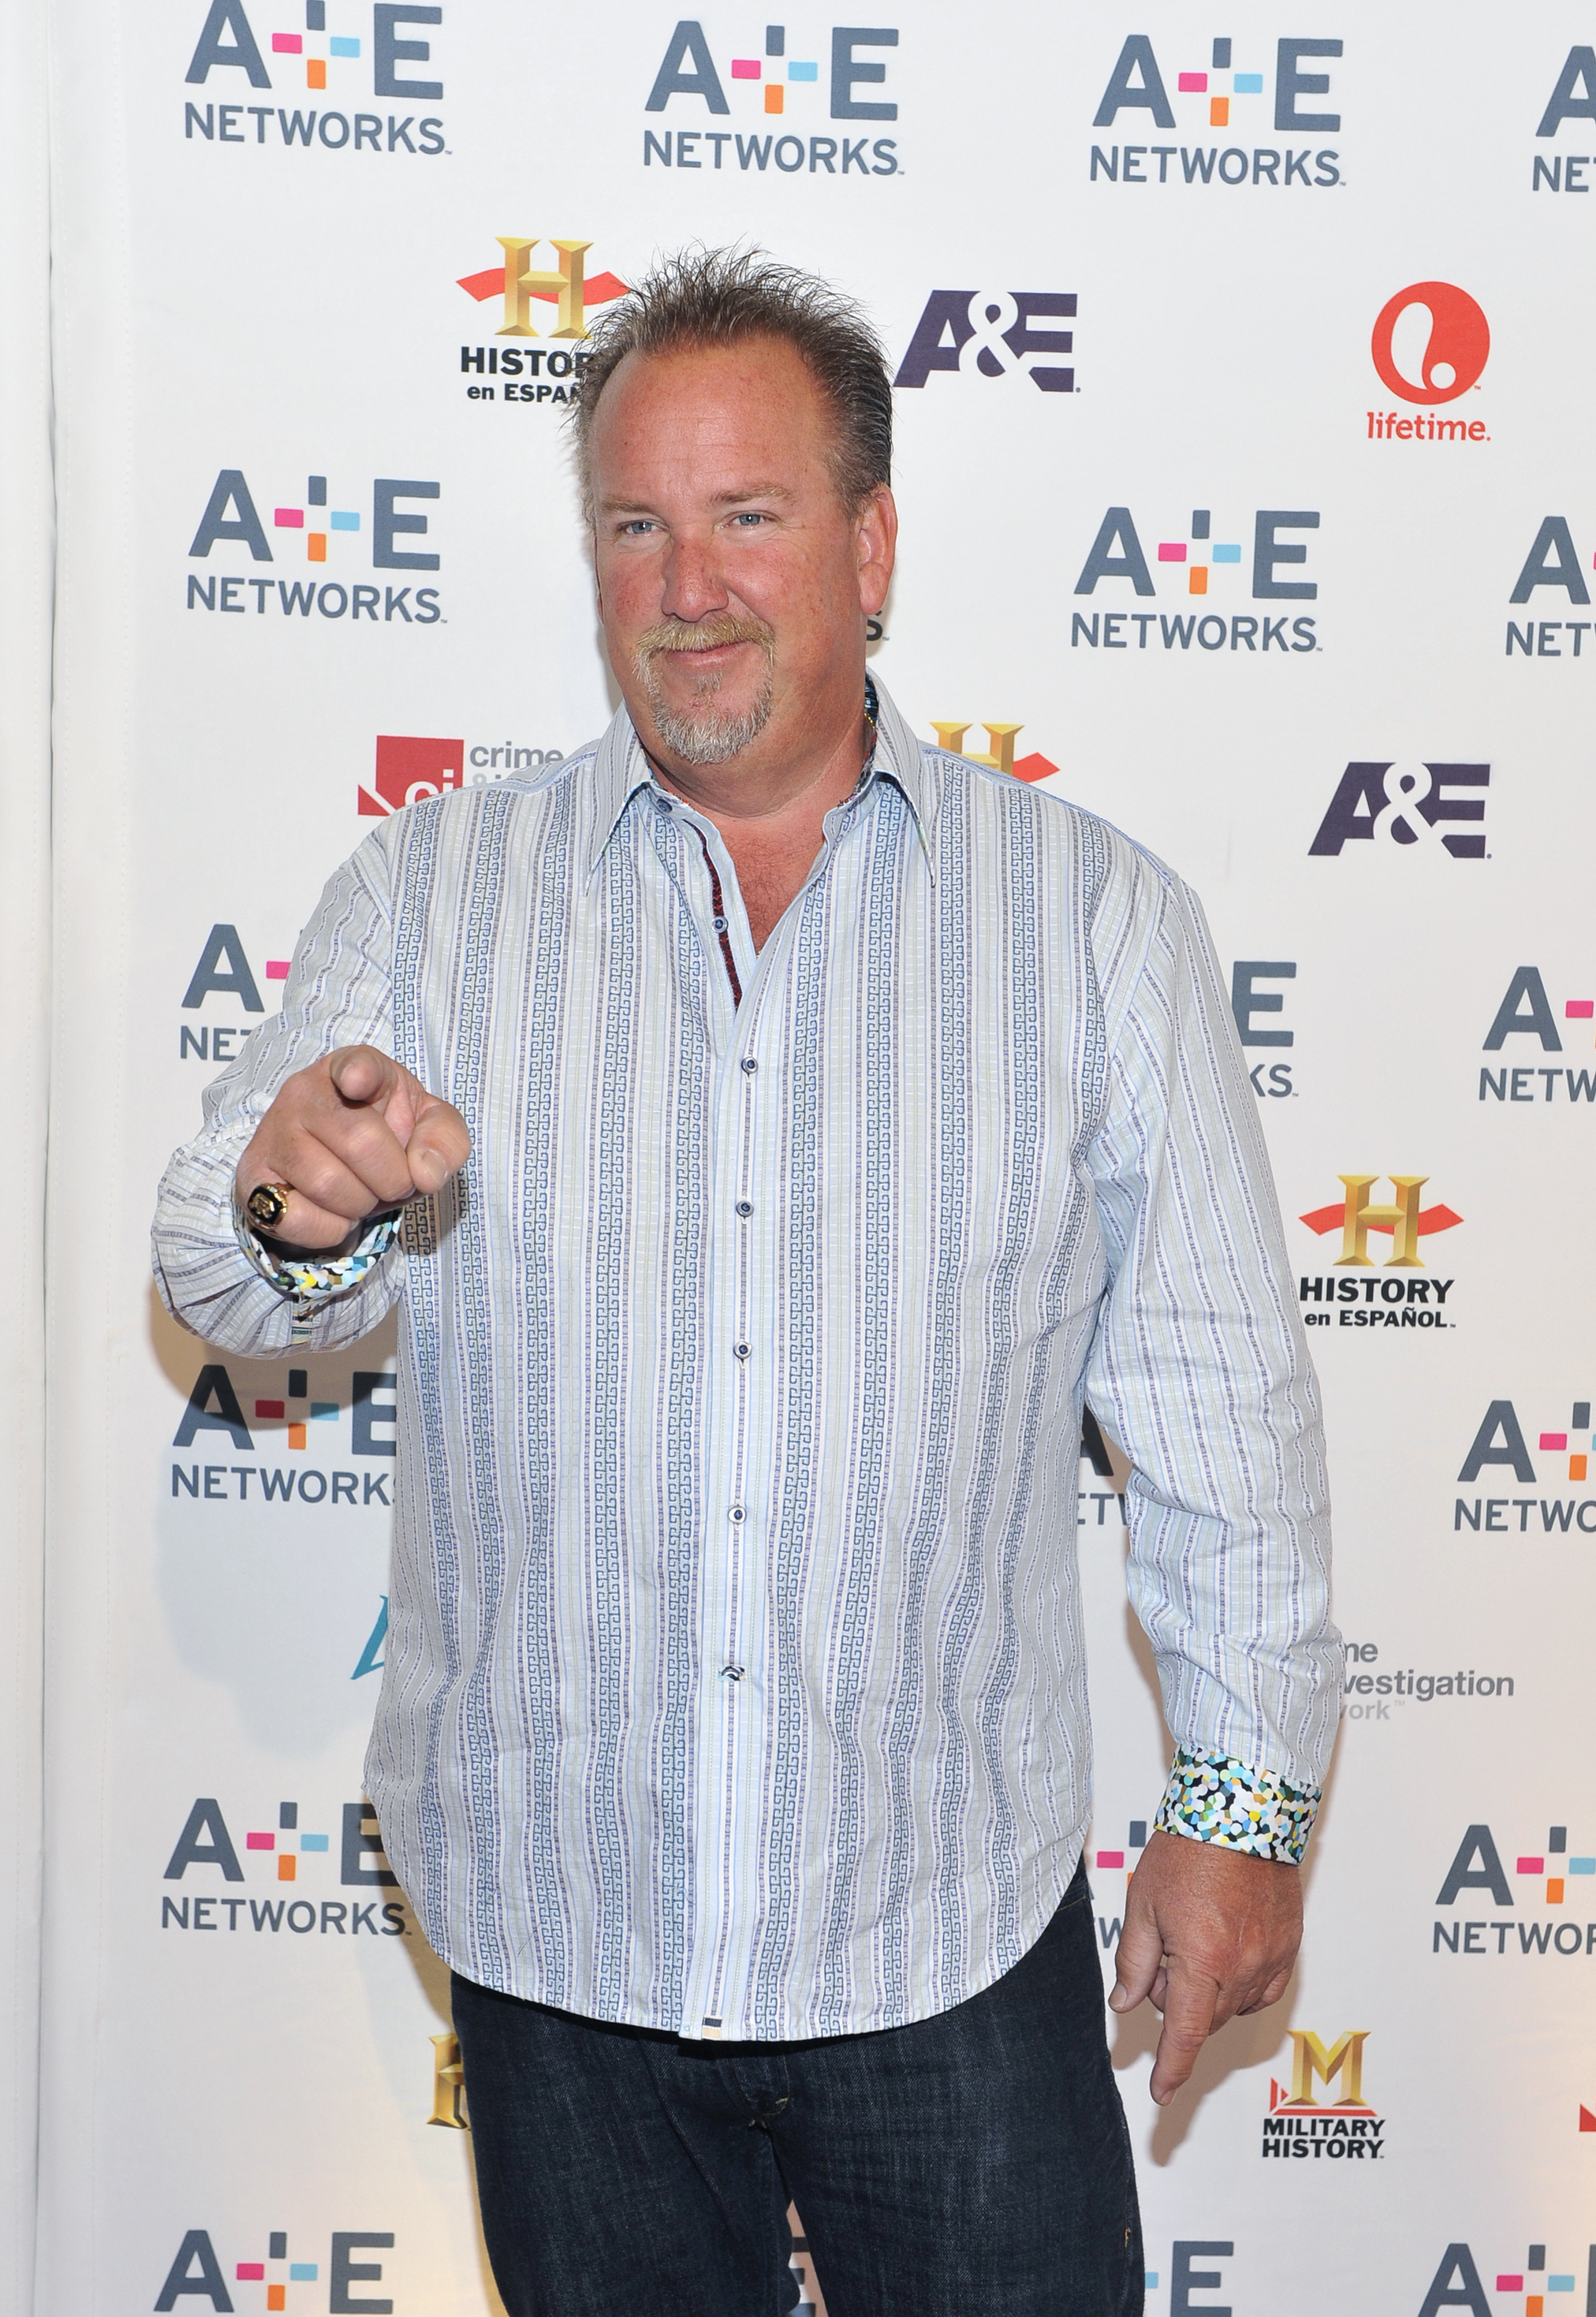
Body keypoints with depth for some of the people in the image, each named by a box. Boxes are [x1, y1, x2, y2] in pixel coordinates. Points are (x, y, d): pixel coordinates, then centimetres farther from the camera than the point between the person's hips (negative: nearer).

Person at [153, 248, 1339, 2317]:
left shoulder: (1095, 917, 0)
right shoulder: (432, 889, 2)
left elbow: (1216, 1400, 2)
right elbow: (233, 1289, 0)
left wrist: (1245, 1797, 1)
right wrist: (294, 1207, -23)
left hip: (955, 1932, -1)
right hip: (556, 1929, 1)